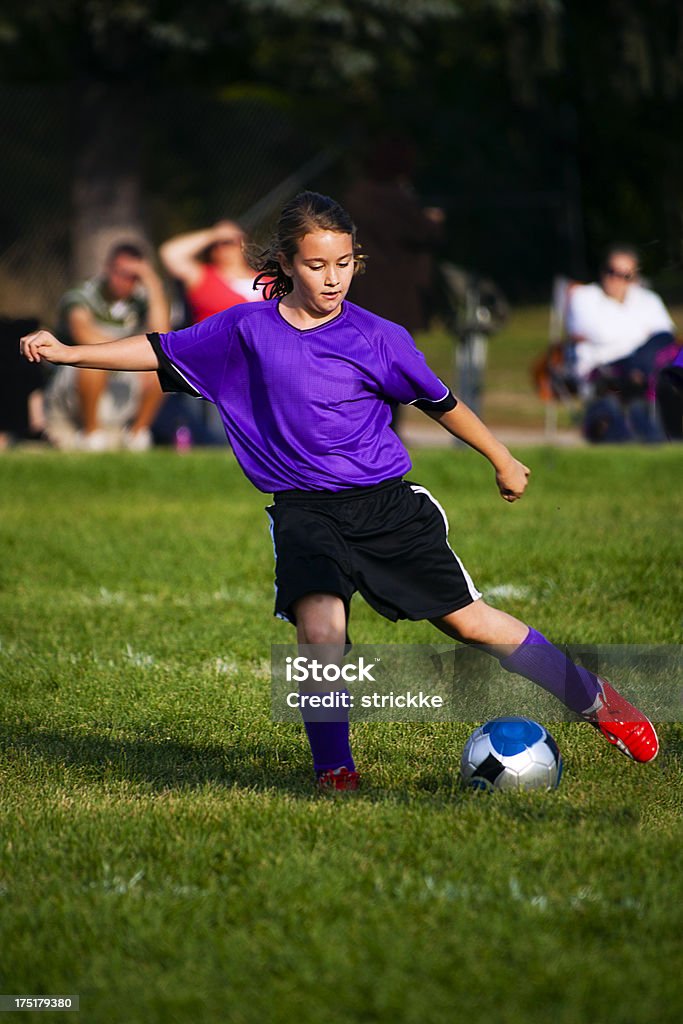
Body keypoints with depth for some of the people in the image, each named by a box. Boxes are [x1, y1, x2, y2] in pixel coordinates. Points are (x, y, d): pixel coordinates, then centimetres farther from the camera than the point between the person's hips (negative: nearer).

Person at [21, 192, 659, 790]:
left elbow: (439, 402, 11)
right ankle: (333, 768, -8)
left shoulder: (379, 338, -2)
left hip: (386, 502, 0)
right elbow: (160, 351, 10)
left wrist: (502, 460, 21)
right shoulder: (246, 330, 1)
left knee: (469, 620, -1)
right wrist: (66, 352, 6)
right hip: (305, 512, 0)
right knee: (319, 629, -25)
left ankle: (596, 703, 14)